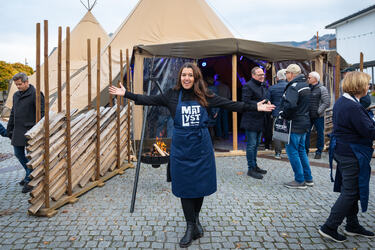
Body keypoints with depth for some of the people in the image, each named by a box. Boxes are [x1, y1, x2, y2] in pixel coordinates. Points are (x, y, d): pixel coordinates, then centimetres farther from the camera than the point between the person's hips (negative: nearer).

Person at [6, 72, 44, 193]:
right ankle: (30, 173, 33)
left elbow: (42, 113, -14)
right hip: (18, 131, 8)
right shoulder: (16, 95, 14)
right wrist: (9, 130, 19)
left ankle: (29, 180, 8)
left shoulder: (35, 94, -10)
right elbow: (13, 113, 21)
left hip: (30, 130, -8)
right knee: (18, 153, 14)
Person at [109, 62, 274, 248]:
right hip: (181, 147, 0)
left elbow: (230, 105, 2)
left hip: (201, 146, 1)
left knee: (200, 184, 9)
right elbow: (149, 100, 4)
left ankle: (196, 219, 35)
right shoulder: (172, 95, 1)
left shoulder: (205, 96, 1)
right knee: (184, 186, 5)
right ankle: (191, 226, 21)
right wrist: (126, 94, 2)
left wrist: (255, 107, -2)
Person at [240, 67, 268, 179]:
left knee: (256, 144, 16)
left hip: (260, 120, 9)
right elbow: (246, 102, -20)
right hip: (251, 120, -9)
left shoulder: (262, 86, 17)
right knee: (251, 145, -3)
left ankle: (254, 166, 28)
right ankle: (251, 169, 6)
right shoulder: (248, 86, -12)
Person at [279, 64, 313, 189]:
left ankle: (300, 181, 7)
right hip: (304, 123, 10)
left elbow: (290, 105, -32)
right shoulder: (305, 85, 13)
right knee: (301, 150, 18)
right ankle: (308, 178, 25)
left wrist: (283, 114, -16)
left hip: (294, 125, -9)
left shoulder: (293, 87, -18)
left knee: (292, 151, 0)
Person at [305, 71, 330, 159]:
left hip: (318, 116, -5)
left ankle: (319, 152, 19)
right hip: (308, 116, 5)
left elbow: (327, 103, -14)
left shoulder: (322, 89, -8)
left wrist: (318, 111, -16)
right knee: (306, 133, 6)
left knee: (320, 134, 7)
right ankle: (305, 151, 17)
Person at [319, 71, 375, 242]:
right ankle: (329, 227, 8)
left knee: (351, 190, 19)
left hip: (341, 150, 10)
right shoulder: (353, 107, -23)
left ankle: (352, 225, 32)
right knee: (350, 192, 0)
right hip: (352, 154, -10)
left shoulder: (341, 102, 8)